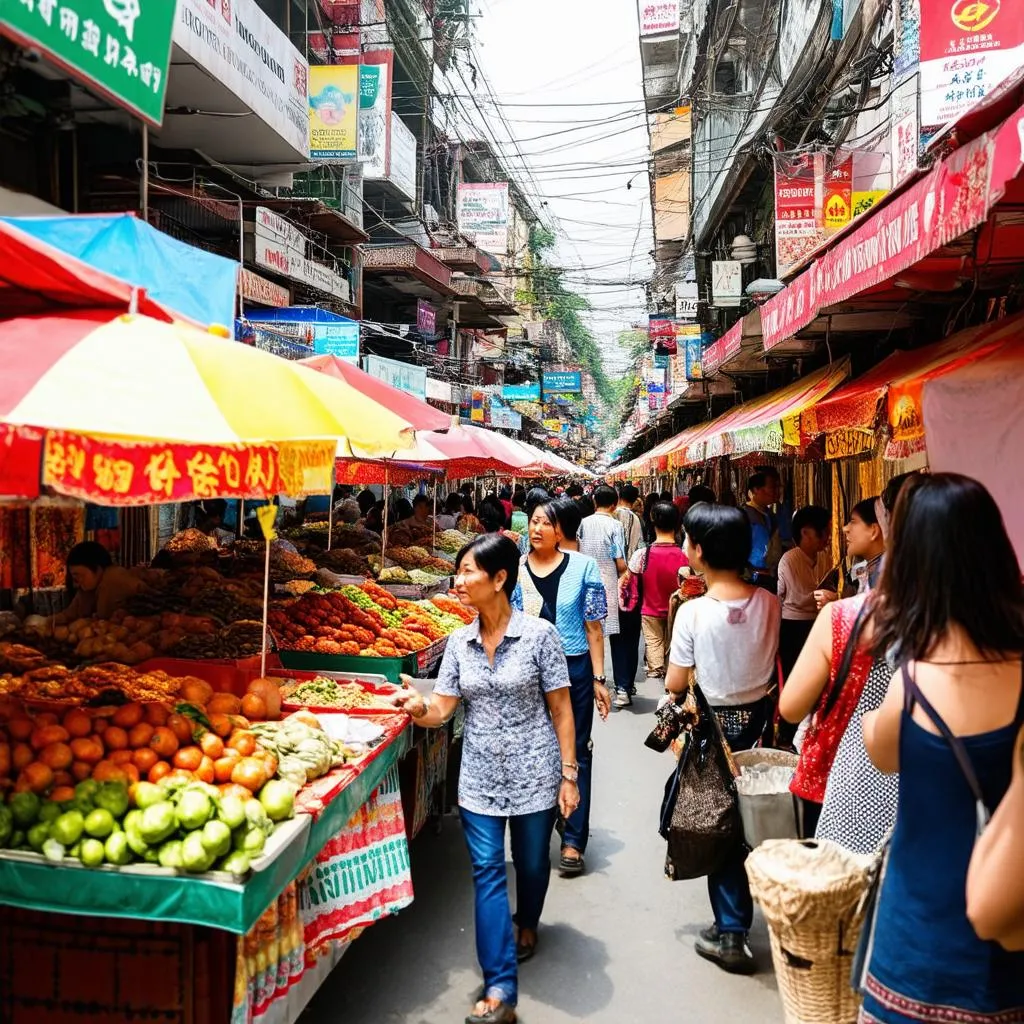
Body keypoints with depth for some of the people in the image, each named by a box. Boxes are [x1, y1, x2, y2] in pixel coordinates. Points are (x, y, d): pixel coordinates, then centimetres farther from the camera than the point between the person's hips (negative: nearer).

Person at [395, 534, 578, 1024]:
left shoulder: (539, 635, -13)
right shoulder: (459, 642, -1)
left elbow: (561, 710, -8)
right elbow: (442, 709, -2)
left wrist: (569, 774, -8)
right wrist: (418, 707, -24)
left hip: (533, 772, -2)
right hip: (480, 776, 3)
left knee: (531, 862, 17)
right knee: (487, 871, 0)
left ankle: (526, 922, 50)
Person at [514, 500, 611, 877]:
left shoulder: (582, 567, -4)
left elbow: (594, 629, -2)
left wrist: (599, 680, -4)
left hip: (573, 669, -2)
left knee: (575, 753, 5)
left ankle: (574, 840, 14)